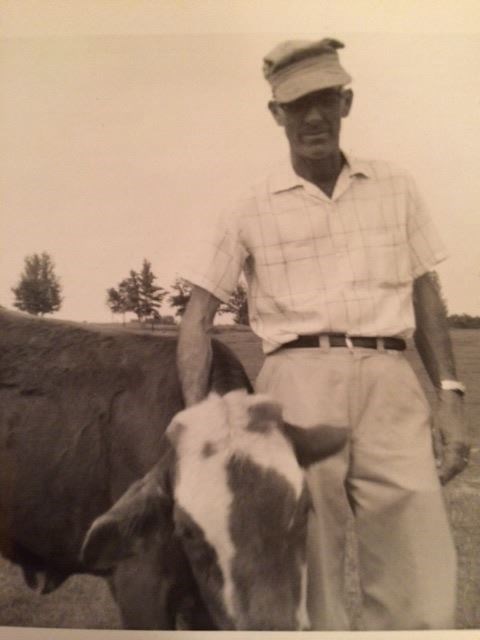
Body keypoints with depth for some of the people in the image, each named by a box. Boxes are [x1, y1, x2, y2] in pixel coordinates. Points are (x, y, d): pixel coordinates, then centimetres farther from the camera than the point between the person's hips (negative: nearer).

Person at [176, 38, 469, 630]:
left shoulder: (396, 188, 14)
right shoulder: (251, 211, 8)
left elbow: (426, 296, 16)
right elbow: (197, 318, 8)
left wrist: (450, 394, 6)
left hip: (389, 382, 2)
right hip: (298, 382, -1)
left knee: (422, 591, -3)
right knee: (308, 587, 5)